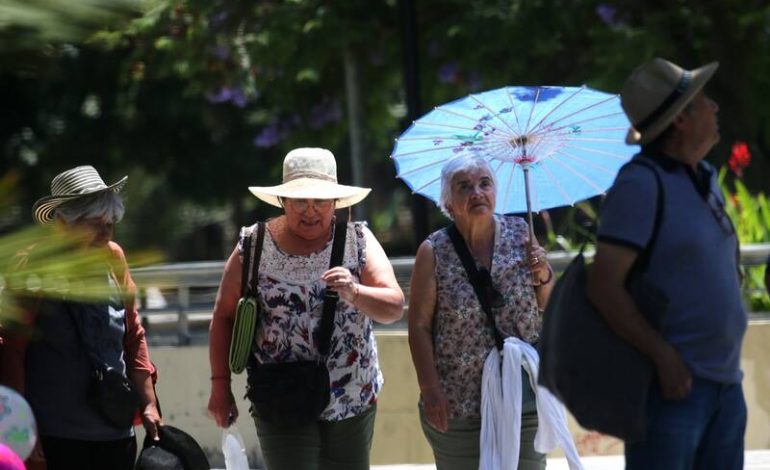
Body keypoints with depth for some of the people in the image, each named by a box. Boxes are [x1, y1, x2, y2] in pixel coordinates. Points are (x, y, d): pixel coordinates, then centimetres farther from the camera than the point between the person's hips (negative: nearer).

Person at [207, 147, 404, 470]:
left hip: (353, 403, 2)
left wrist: (354, 293, -28)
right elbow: (224, 317, 4)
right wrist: (220, 385, 0)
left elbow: (394, 307, -8)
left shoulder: (358, 240, 0)